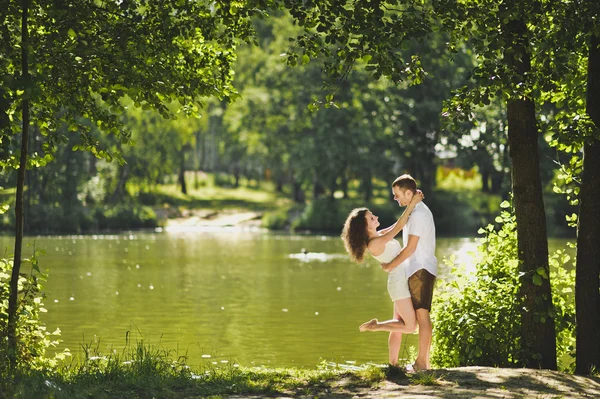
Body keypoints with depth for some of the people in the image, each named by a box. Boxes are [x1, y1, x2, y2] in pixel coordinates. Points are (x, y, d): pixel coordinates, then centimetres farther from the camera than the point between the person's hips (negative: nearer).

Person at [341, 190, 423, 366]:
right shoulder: (374, 243, -18)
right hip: (399, 282, -9)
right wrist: (411, 205, -19)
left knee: (398, 328, 11)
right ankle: (375, 326, 6)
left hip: (402, 282, 9)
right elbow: (397, 227, -21)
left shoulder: (378, 236, 9)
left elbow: (399, 225, 14)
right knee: (409, 326, -6)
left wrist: (412, 203, 2)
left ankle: (393, 364, 15)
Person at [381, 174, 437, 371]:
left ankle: (422, 362, -9)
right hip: (418, 269, 11)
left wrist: (391, 265, -11)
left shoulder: (418, 213, -15)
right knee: (422, 315, 11)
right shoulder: (418, 211, 17)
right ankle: (424, 361, 14)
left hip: (420, 270, -11)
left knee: (422, 314, -9)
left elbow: (410, 247, -18)